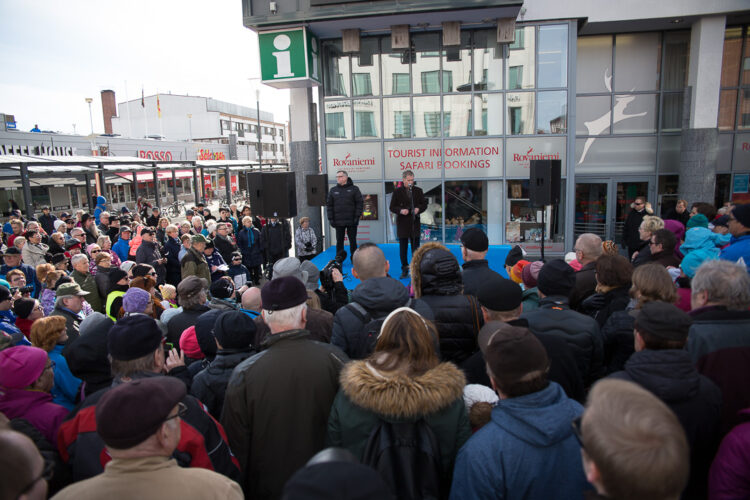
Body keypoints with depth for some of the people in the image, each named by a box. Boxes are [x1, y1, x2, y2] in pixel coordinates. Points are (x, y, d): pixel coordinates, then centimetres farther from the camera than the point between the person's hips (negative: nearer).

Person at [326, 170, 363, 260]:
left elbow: (359, 203, -1)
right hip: (338, 222, 2)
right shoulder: (333, 190, 8)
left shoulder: (354, 189, 2)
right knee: (339, 241, 6)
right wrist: (330, 219, -1)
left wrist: (357, 217, -10)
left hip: (351, 221, -2)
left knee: (353, 240, 6)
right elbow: (329, 205, 7)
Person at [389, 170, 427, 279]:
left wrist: (418, 209, -11)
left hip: (415, 223, 1)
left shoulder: (418, 191, 6)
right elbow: (391, 207, 1)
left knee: (415, 247, 5)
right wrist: (400, 210, -18)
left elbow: (424, 204, 10)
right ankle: (405, 269, 15)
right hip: (402, 224, -1)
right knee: (403, 248, 5)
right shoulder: (397, 191, 1)